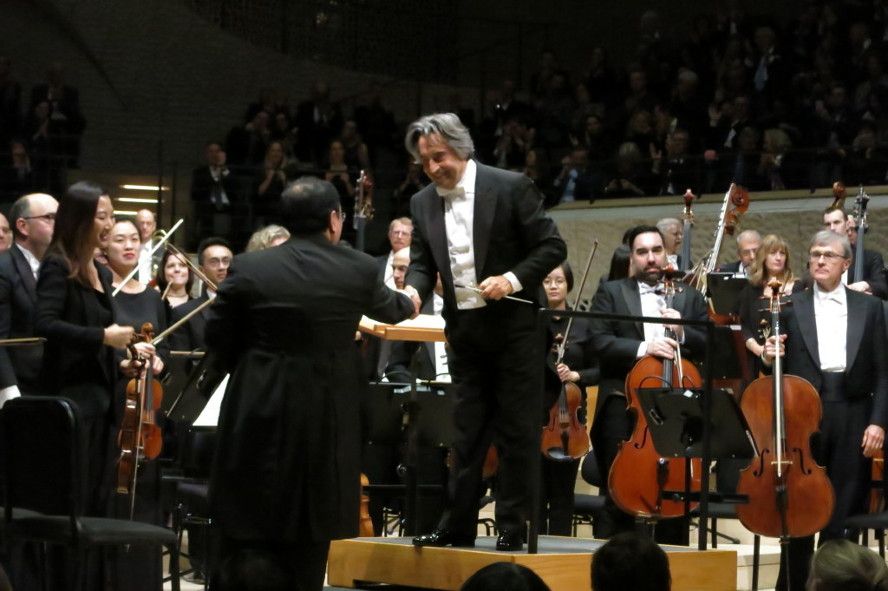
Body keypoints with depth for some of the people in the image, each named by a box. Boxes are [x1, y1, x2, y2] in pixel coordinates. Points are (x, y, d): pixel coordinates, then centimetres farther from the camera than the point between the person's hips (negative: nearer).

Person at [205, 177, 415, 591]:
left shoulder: (249, 269, -6)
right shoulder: (358, 270, -2)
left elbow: (217, 338, 1)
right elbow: (388, 310, 19)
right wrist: (408, 303, 42)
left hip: (259, 416, 0)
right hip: (324, 419, 0)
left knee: (245, 544, 9)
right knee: (305, 553, 6)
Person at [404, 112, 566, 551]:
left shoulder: (511, 187, -9)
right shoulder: (423, 203, 6)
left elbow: (552, 246, -7)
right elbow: (422, 263, 7)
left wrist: (513, 279, -19)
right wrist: (413, 290, -14)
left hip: (513, 325, -5)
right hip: (464, 331, 5)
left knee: (516, 431, 1)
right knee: (468, 431, 10)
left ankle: (512, 527, 7)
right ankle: (457, 526, 14)